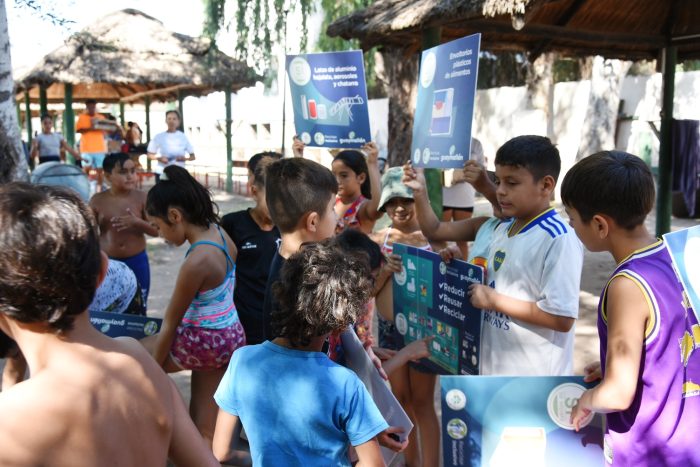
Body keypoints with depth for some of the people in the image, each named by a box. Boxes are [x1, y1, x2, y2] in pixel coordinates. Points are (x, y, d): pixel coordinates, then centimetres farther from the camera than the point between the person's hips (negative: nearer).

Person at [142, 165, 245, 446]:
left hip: (205, 342, -8)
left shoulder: (197, 261, -27)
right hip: (230, 337, 8)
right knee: (206, 432, 18)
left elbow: (170, 324, -16)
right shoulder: (219, 233, -6)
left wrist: (151, 371, -7)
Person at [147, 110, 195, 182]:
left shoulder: (183, 137, 3)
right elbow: (150, 155, 8)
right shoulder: (159, 137, 2)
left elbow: (192, 156, 6)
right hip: (162, 173, 0)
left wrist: (184, 158, -15)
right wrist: (159, 158, -12)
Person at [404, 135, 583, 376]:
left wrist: (493, 299, -19)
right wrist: (420, 193, -3)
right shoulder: (501, 228, 4)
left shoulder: (559, 240, -19)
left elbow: (562, 318, -24)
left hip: (534, 381, -7)